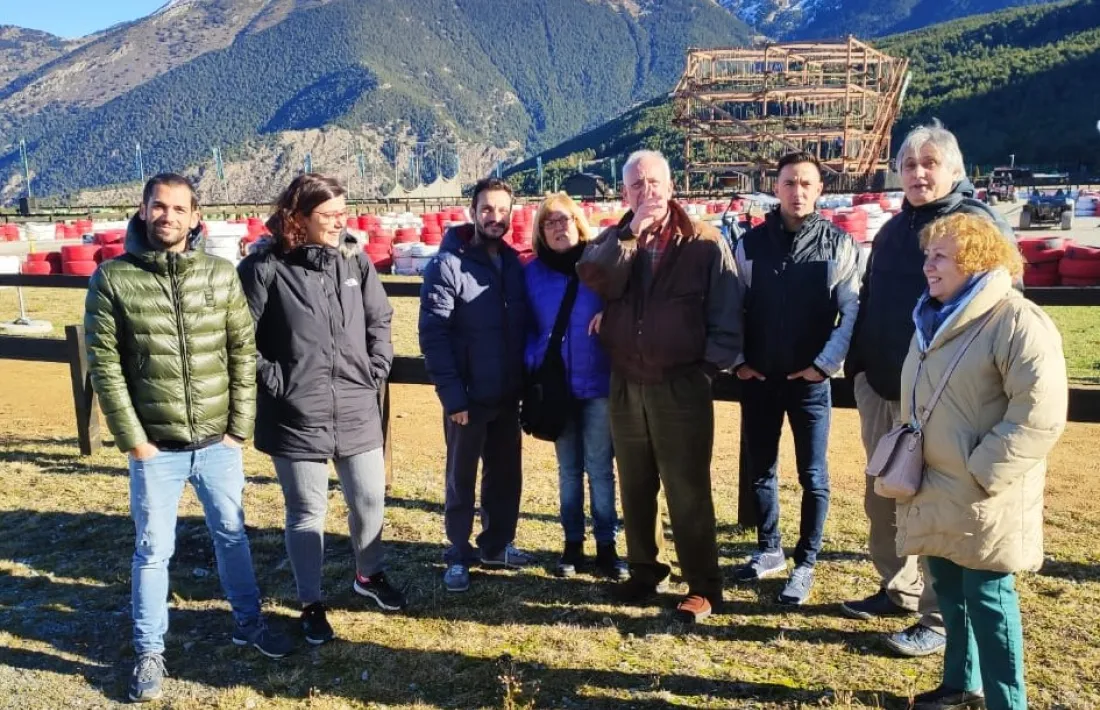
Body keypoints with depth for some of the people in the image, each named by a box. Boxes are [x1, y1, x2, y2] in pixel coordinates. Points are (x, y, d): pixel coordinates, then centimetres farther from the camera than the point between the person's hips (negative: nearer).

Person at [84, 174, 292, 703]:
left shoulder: (221, 274, -2)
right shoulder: (113, 278, -6)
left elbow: (243, 353, 1)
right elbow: (104, 365, -7)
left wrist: (240, 427, -3)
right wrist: (133, 439, -10)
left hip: (218, 442, 2)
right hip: (155, 447, -2)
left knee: (232, 534, 17)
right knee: (153, 549, 10)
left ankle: (248, 622, 37)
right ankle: (149, 652, 28)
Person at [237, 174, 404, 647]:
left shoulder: (355, 260, 3)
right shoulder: (265, 267, -11)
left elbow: (380, 319, 13)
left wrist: (376, 369, 4)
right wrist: (271, 378, -10)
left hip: (357, 410, 4)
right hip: (296, 416, -4)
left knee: (369, 499, 15)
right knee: (307, 512, 9)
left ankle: (370, 575, 42)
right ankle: (311, 605, 27)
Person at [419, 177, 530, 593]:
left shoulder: (513, 263, 7)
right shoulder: (448, 265, -11)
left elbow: (524, 327, 10)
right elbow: (433, 335, -16)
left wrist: (527, 382, 3)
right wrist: (452, 395, -20)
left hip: (508, 395, 5)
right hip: (469, 396, -5)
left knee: (506, 474, 16)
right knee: (462, 478, 9)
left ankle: (497, 545, 33)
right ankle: (458, 556, 23)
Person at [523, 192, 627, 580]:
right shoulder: (533, 272, 4)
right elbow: (527, 326, 8)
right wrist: (533, 362, -6)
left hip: (599, 383, -2)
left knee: (600, 468, 3)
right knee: (569, 469, 13)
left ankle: (606, 545, 15)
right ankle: (573, 543, 23)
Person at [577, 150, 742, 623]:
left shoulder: (705, 243, -3)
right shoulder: (613, 241, 9)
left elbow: (727, 313, -3)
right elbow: (594, 279, -13)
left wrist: (711, 365, -10)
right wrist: (631, 233, -18)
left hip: (682, 385, -4)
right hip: (626, 384, 4)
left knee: (688, 491, 0)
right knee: (635, 487, 15)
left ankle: (702, 587, 12)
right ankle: (644, 570, 31)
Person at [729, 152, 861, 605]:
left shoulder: (838, 244, -2)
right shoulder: (751, 243, 4)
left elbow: (850, 312, -7)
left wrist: (824, 363, -15)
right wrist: (737, 360, -4)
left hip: (810, 379, -2)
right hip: (758, 377, 3)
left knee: (813, 477, 5)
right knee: (760, 470, 12)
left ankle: (805, 564, 19)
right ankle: (768, 551, 29)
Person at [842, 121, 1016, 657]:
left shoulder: (980, 226, -9)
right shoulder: (894, 228, 13)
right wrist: (857, 366, 16)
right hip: (881, 388, 7)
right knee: (882, 496, 15)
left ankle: (940, 619, 14)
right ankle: (897, 590, 32)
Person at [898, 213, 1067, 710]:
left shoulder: (1016, 321, -16)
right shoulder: (932, 320, 13)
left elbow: (1040, 411, -23)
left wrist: (983, 472, -21)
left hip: (982, 500, -8)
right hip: (936, 492, 9)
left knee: (987, 599, 1)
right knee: (949, 590, 19)